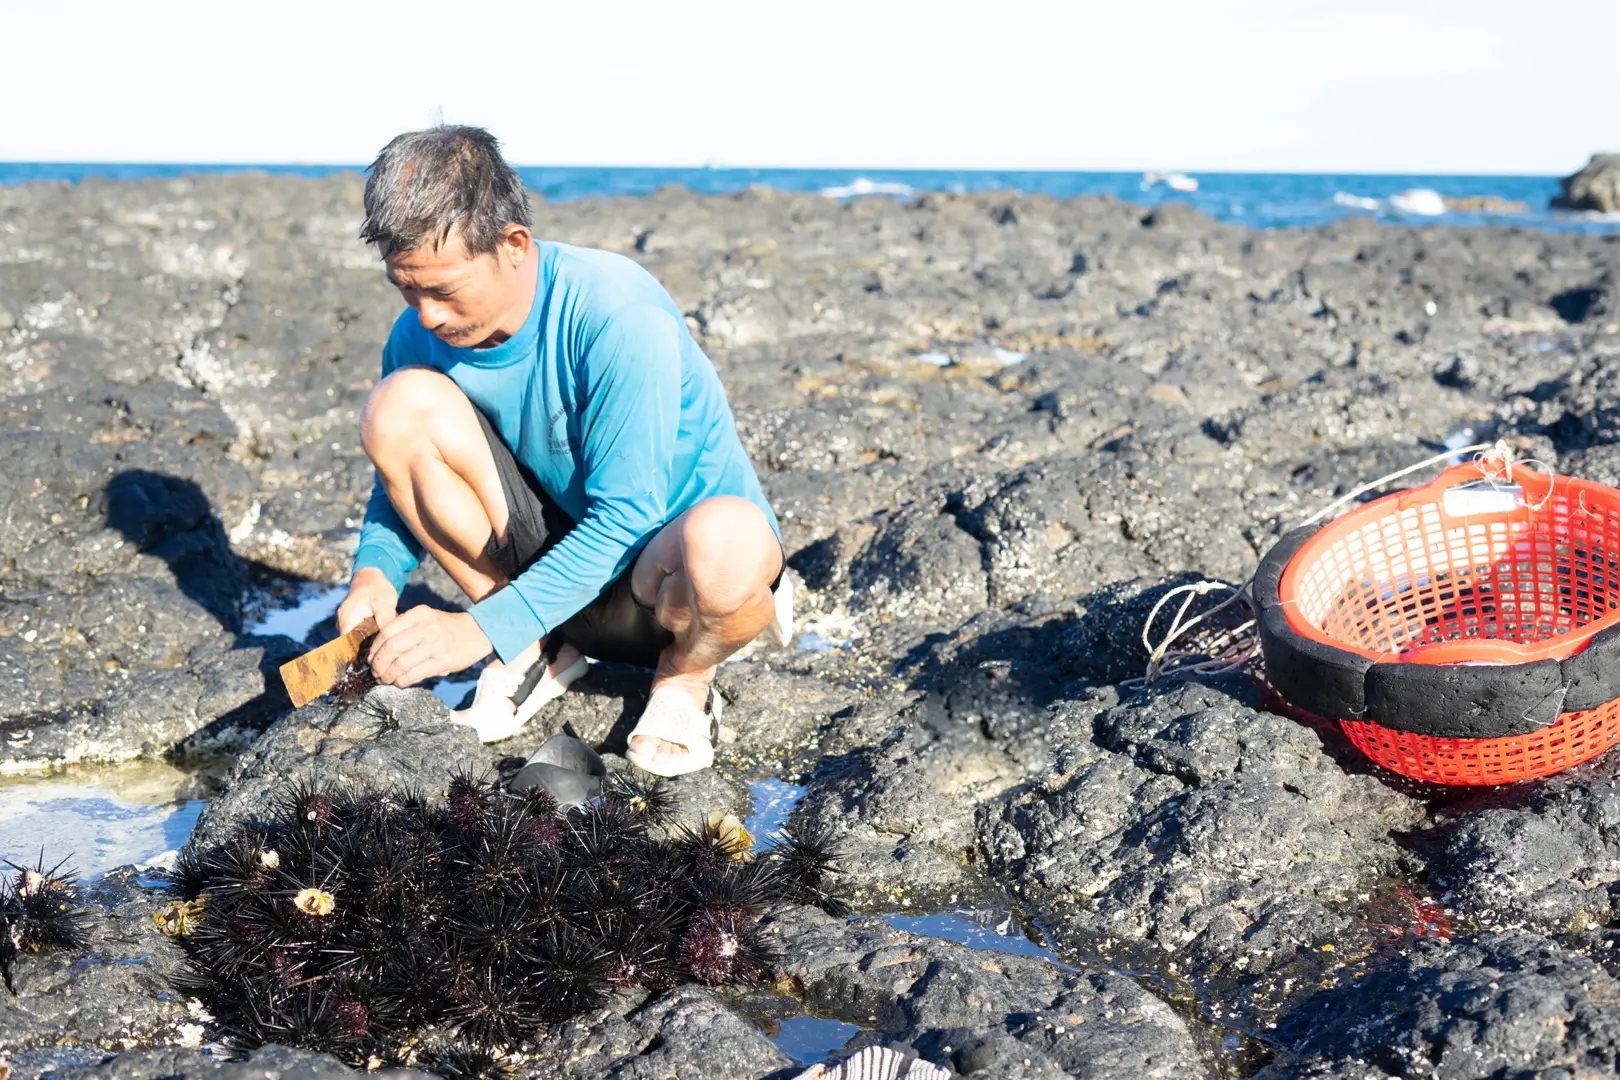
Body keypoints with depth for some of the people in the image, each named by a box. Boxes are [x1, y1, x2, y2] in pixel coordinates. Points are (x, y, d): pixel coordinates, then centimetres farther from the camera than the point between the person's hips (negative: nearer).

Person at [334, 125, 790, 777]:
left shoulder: (618, 312, -26)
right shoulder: (421, 336, -8)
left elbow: (626, 515, -27)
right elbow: (404, 479, 7)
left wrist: (483, 628, -30)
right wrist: (376, 572, -16)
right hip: (556, 547, 5)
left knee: (725, 541, -44)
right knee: (399, 404, -17)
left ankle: (685, 675, -4)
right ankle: (540, 650, -3)